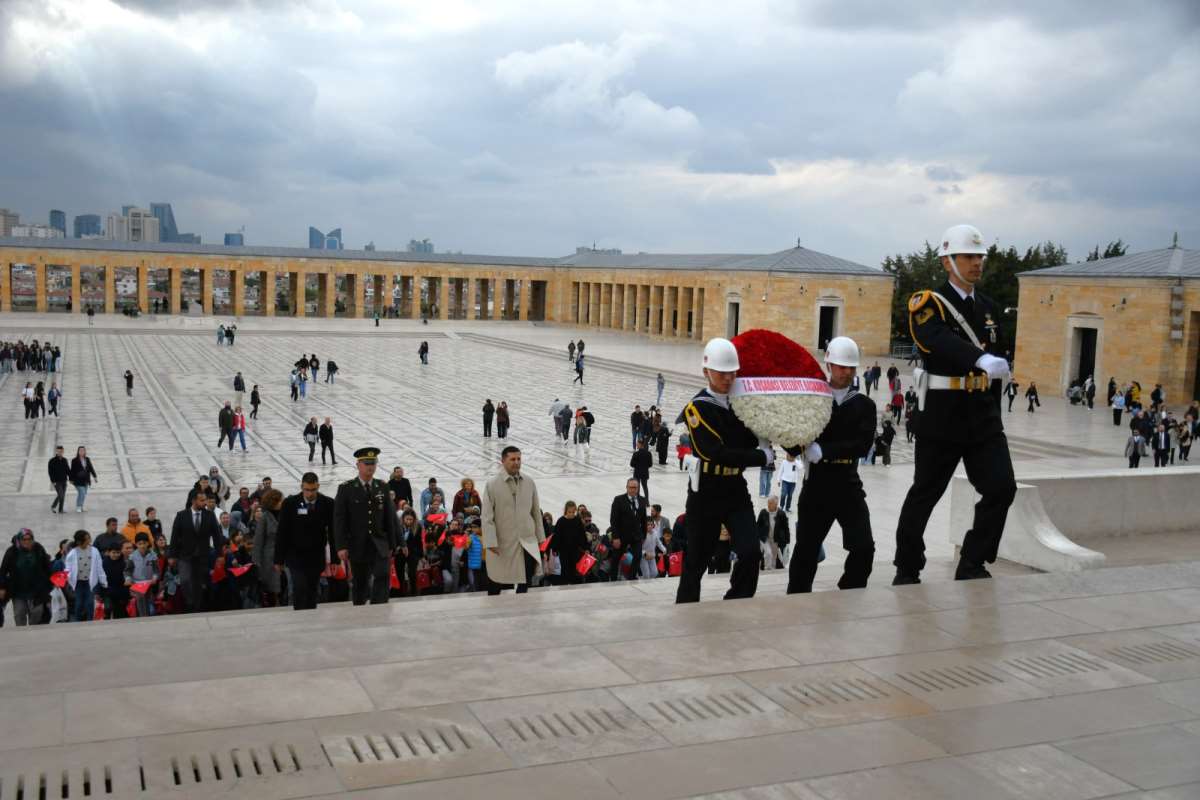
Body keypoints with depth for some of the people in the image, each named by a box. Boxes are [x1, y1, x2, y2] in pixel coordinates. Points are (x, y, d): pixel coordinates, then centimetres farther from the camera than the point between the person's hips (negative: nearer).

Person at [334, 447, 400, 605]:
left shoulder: (383, 487, 7)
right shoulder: (346, 489, -2)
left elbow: (390, 517, 8)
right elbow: (339, 520, -5)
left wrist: (392, 544, 6)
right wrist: (341, 546, -13)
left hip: (380, 546, 1)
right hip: (357, 547, -1)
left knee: (382, 578, -16)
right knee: (359, 585, 9)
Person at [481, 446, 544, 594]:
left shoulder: (529, 482, 5)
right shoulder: (492, 484, -7)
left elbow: (536, 511, 12)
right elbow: (487, 516, -9)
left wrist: (540, 536, 12)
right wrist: (491, 542, -14)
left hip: (528, 541, 3)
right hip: (503, 543, -3)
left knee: (527, 580, -6)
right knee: (496, 582, 7)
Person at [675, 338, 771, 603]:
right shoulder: (697, 408, -12)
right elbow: (716, 453, -21)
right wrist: (763, 457, -18)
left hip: (736, 491, 5)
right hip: (705, 494, -4)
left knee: (750, 552, -10)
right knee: (697, 560, 6)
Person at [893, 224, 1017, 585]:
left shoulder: (987, 308, 14)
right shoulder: (928, 303, -7)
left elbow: (994, 372, 19)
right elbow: (941, 341, -30)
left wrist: (994, 417, 20)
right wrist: (983, 359, -47)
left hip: (983, 416, 5)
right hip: (942, 416, -5)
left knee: (1002, 488, -7)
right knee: (924, 495, 5)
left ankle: (972, 565, 6)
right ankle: (907, 571, 19)